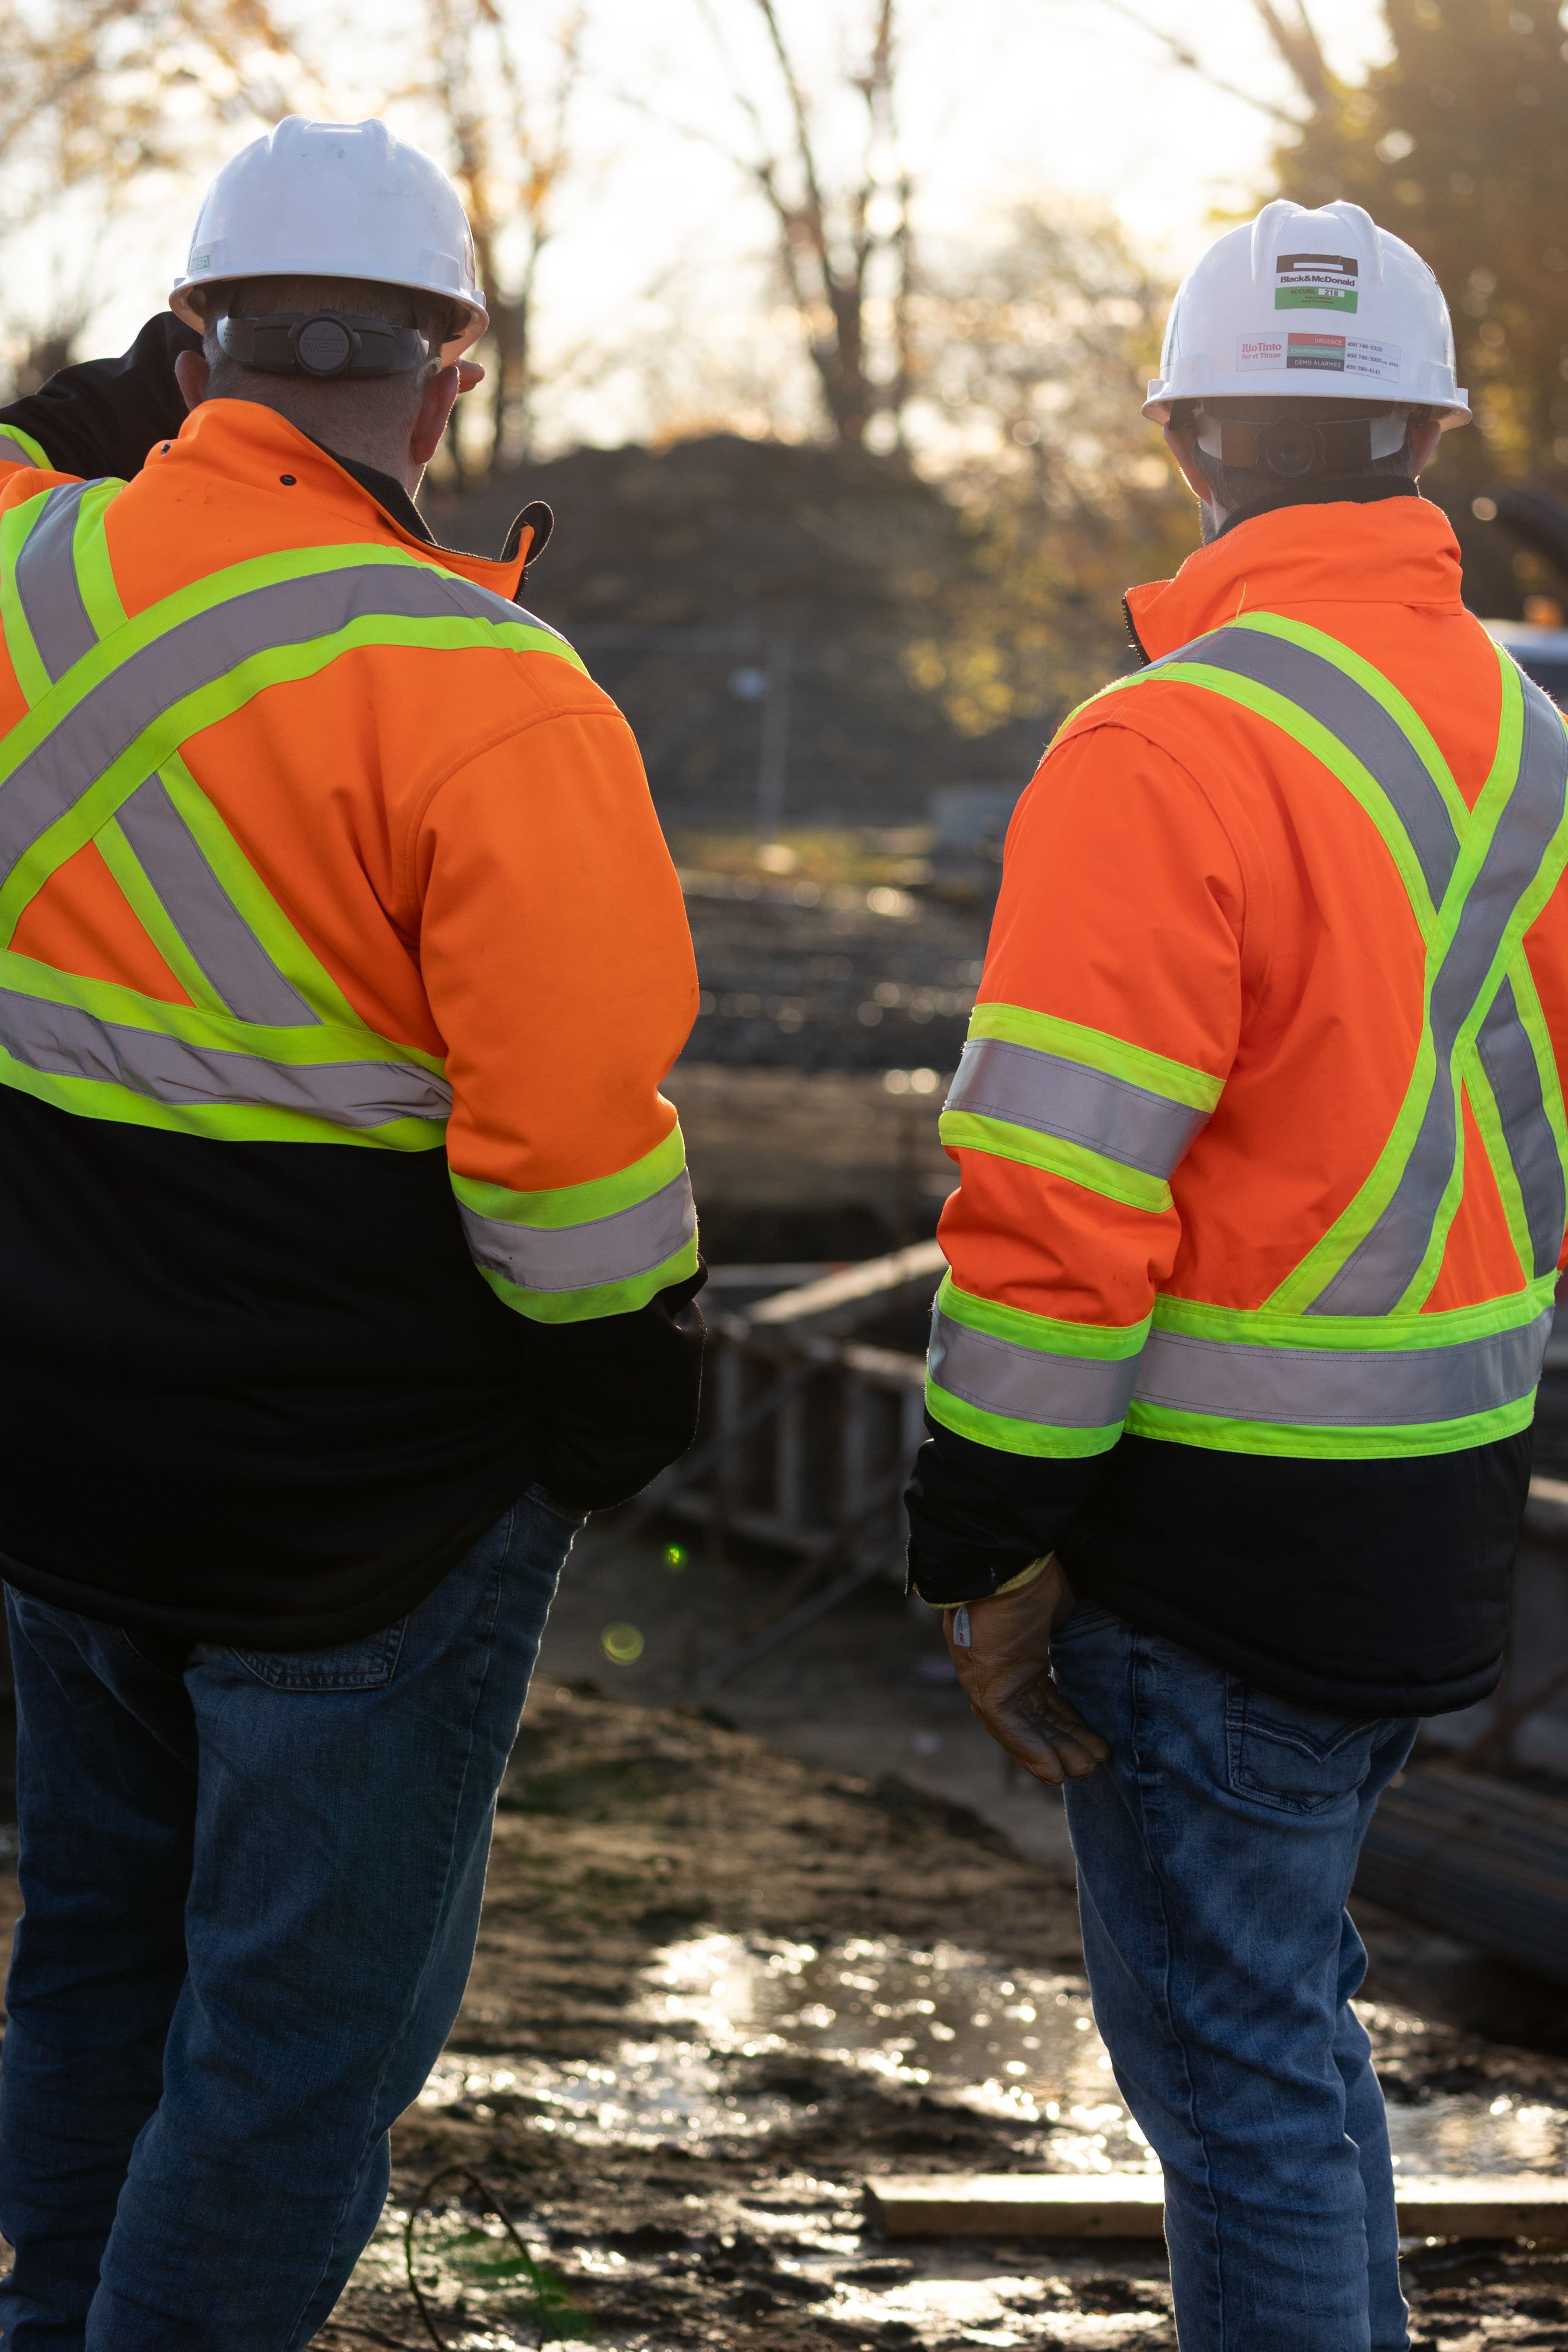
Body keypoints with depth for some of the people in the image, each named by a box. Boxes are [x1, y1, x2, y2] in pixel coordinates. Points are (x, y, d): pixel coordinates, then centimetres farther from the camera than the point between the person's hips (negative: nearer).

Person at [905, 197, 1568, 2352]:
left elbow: (1058, 1209, -21)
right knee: (1279, 2003, 23)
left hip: (1222, 1531, -8)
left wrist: (994, 1555, -13)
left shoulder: (1168, 752, -18)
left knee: (1234, 2059, 2)